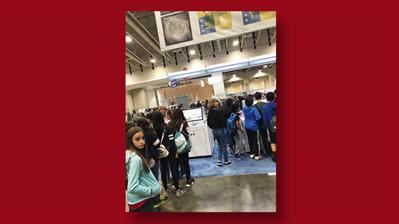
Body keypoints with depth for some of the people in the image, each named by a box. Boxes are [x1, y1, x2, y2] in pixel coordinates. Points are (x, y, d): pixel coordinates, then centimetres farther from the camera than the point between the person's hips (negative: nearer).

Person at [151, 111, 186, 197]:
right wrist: (175, 152, -5)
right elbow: (171, 142, -14)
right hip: (169, 152, -3)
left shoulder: (153, 129, -8)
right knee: (173, 170, 6)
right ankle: (178, 190, 15)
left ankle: (166, 189, 28)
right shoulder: (167, 128, -16)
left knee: (163, 171, 14)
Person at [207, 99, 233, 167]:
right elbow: (223, 121, -20)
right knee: (224, 145, 9)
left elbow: (208, 123, 4)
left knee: (219, 145, 20)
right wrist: (225, 126, -1)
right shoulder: (219, 111, -19)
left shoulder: (209, 113, 0)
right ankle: (226, 161, 21)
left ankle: (219, 160, 18)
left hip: (214, 130, 6)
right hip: (220, 130, -6)